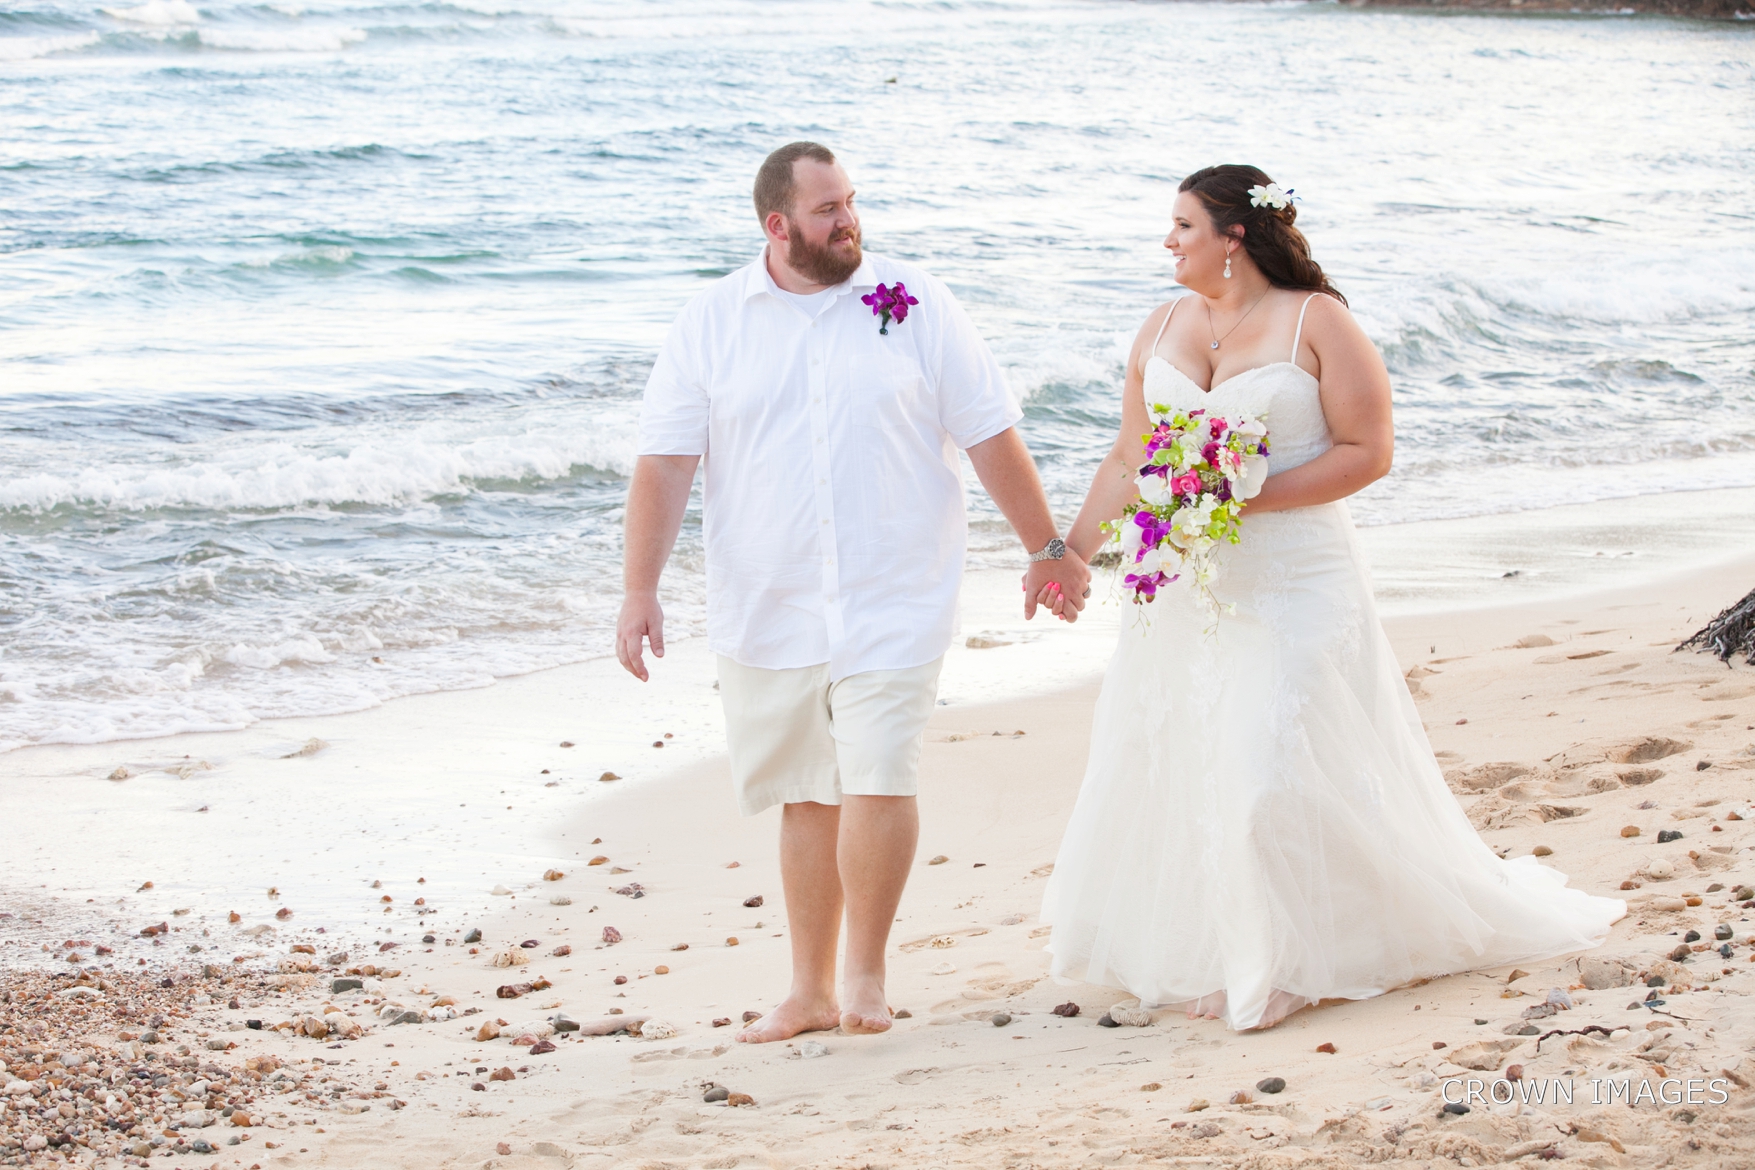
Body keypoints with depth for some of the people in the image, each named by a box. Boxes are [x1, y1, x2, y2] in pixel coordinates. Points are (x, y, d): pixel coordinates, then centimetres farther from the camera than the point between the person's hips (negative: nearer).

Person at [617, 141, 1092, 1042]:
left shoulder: (915, 305, 1)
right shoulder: (712, 324, 3)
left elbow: (991, 435, 5)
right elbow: (663, 461, 0)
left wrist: (1047, 548, 7)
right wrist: (639, 589, -8)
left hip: (892, 600, -1)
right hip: (767, 609, 2)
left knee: (878, 780, -12)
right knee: (808, 797, 10)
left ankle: (866, 972, 5)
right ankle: (810, 989, 22)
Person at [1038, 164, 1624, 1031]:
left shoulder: (1316, 322, -7)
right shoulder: (1162, 328, 9)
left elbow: (1367, 450, -11)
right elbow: (1128, 456, 12)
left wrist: (1249, 497, -19)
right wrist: (1072, 549, 3)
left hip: (1291, 588, -6)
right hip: (1183, 591, 6)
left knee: (1278, 775, -8)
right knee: (1170, 763, 8)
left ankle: (1287, 964, 8)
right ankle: (1204, 954, 25)